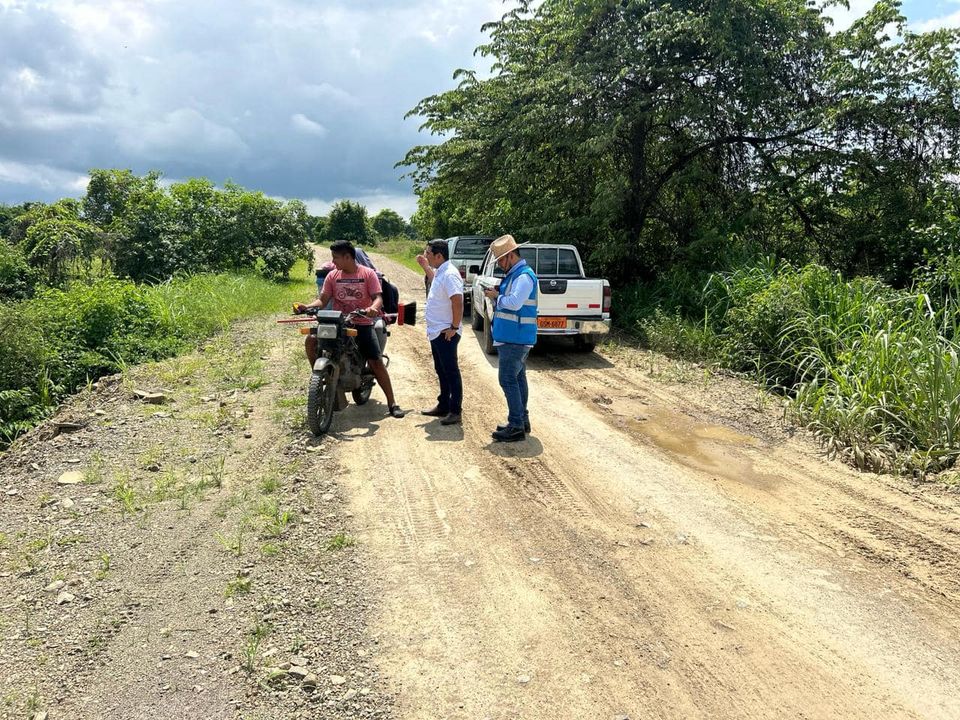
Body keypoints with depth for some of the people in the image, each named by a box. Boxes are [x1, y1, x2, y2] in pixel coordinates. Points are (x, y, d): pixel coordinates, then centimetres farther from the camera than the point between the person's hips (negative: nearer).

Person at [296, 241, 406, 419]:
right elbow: (323, 299, 3)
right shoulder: (333, 275, 7)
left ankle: (392, 403, -1)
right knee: (310, 340, -19)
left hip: (362, 324, -3)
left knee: (376, 362, -10)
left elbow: (378, 297, -11)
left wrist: (373, 308, -35)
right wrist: (308, 306, -17)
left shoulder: (368, 274, -2)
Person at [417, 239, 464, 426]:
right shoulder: (439, 272, 12)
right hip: (436, 332, 10)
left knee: (451, 372, -4)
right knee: (441, 371, 17)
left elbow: (458, 302, -26)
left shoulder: (450, 274, -20)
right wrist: (425, 266, 28)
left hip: (446, 333, -10)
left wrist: (454, 327, -23)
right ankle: (443, 406, 28)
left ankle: (455, 412, 1)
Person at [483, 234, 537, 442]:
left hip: (515, 339, -11)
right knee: (517, 378, 15)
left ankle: (516, 427, -5)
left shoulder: (524, 276, -16)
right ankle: (522, 420, 25)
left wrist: (497, 296, -12)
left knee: (508, 380, -9)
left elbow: (514, 303, -27)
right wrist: (496, 294, 4)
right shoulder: (513, 275, 16)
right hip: (514, 337, 11)